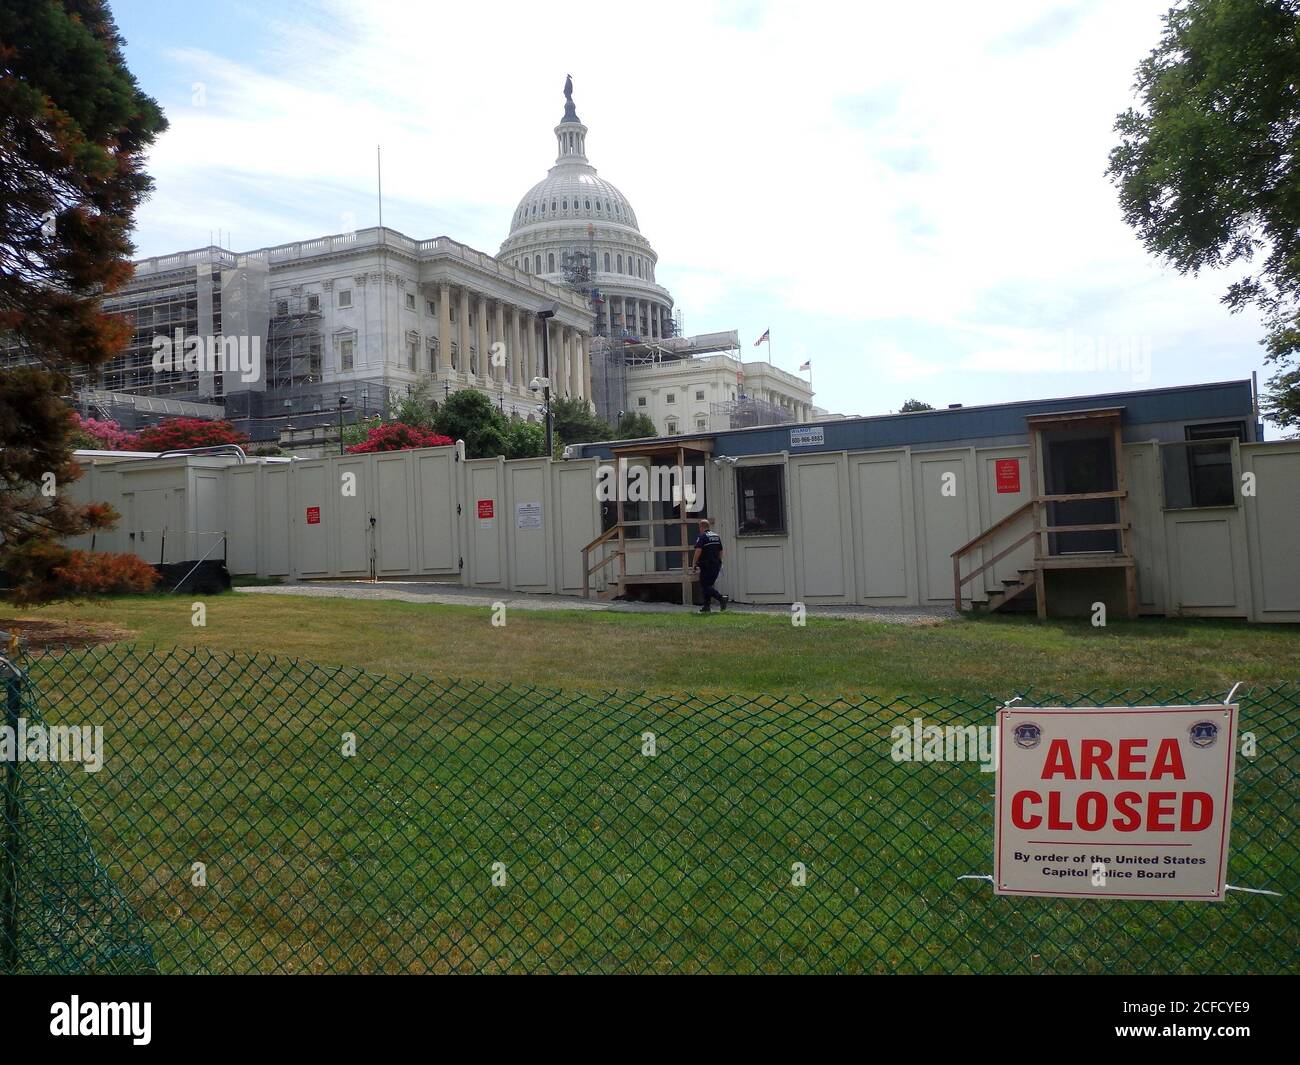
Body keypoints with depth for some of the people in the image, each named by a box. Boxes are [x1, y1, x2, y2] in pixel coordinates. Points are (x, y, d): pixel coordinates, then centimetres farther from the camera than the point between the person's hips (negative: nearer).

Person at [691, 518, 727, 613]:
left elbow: (698, 550, -20)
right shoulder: (717, 536, 14)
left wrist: (694, 563, -13)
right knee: (709, 585, 15)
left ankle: (721, 597, -21)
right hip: (716, 565, 8)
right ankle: (706, 607, 14)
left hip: (706, 566, -8)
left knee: (704, 586, -4)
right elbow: (721, 551, 18)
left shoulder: (702, 537, -10)